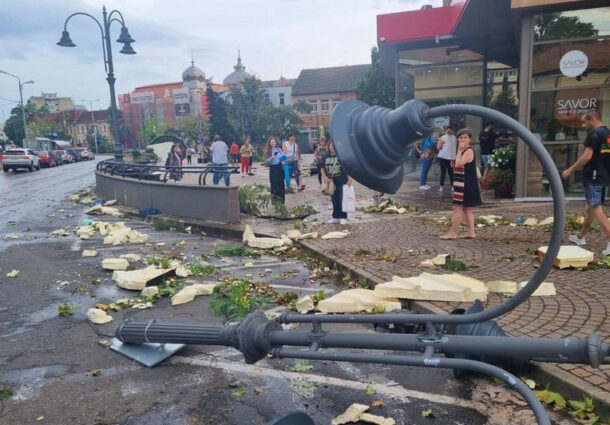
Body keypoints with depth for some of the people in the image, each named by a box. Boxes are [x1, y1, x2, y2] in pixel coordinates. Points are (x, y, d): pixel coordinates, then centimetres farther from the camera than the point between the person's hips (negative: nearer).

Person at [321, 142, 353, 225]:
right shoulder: (326, 157, 8)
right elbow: (322, 168, 14)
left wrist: (349, 179, -11)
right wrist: (325, 177, -2)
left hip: (342, 182, -4)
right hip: (331, 182, 4)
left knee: (342, 200, -2)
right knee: (334, 200, 11)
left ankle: (343, 217, 6)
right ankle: (335, 217, 20)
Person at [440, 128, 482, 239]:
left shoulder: (469, 151, -14)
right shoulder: (463, 151, 17)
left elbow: (459, 164, -26)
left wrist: (459, 150, -17)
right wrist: (453, 166, 5)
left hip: (466, 184, -11)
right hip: (462, 183, 11)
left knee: (457, 208, -7)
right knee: (466, 209, 12)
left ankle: (453, 233, -3)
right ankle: (471, 231, 17)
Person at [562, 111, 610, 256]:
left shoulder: (594, 134, -12)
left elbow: (587, 156, -19)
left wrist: (570, 170, -12)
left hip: (593, 177, -9)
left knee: (597, 209, -10)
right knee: (591, 207, 18)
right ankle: (581, 237, 30)